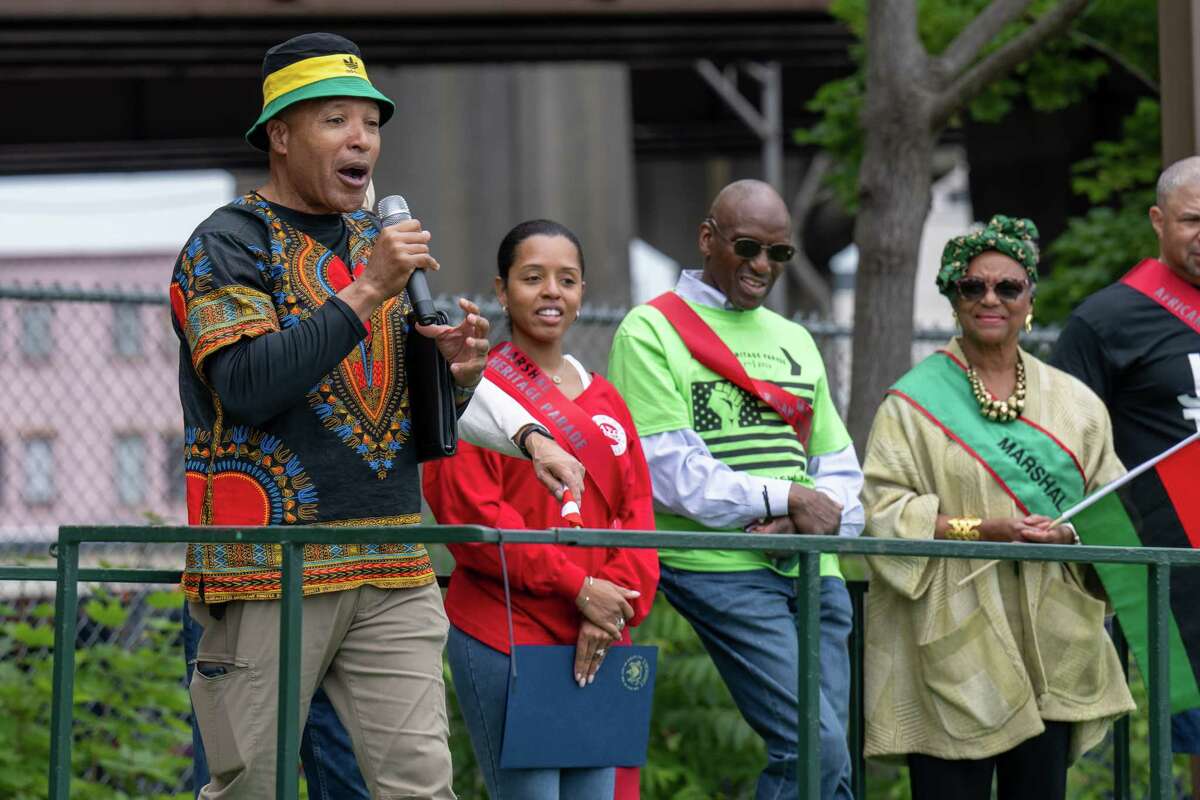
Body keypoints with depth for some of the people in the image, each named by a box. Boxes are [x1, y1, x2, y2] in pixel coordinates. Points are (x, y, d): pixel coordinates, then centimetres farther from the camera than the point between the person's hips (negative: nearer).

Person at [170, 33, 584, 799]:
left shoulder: (379, 242, 18)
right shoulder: (229, 245, -2)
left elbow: (429, 424, 21)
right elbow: (247, 384, -18)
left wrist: (458, 373, -3)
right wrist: (366, 294, -20)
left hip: (394, 571, 6)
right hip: (268, 562, -6)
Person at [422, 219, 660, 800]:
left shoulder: (604, 400, 17)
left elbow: (637, 512, 12)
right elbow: (470, 512, -12)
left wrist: (615, 607, -6)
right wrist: (578, 588, -14)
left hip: (596, 644, 6)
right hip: (504, 639, -6)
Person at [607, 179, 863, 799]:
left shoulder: (796, 342, 22)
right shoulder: (651, 332, 1)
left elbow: (840, 468, 19)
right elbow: (669, 470, -8)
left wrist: (822, 513, -4)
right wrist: (786, 498, -10)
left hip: (812, 569, 7)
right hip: (720, 568, -7)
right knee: (817, 748, -18)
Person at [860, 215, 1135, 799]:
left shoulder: (1073, 402, 14)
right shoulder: (916, 399, 2)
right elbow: (885, 510, -6)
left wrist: (1075, 532, -10)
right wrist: (983, 529, -17)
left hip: (1049, 638, 4)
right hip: (953, 638, -4)